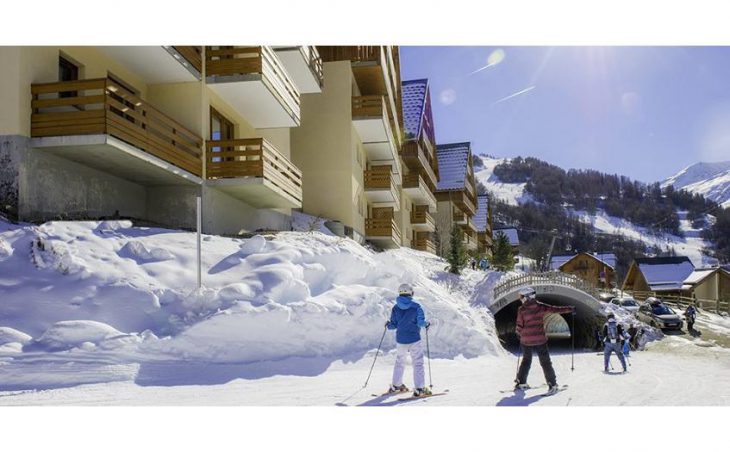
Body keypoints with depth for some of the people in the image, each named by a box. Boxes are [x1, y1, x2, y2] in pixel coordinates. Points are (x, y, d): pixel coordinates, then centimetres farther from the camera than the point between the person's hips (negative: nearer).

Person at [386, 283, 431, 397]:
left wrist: (388, 325, 22)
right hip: (414, 340, -4)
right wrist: (426, 324, 9)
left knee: (399, 362, 19)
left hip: (400, 340, 4)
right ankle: (419, 389, -4)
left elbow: (393, 325, 0)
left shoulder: (395, 308, -2)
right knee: (418, 364, 1)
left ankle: (396, 385, 27)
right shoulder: (416, 306, -11)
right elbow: (421, 322, -13)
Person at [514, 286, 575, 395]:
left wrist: (520, 333, 17)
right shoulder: (541, 307, -5)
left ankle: (521, 382, 20)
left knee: (526, 360, 19)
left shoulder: (522, 310, -8)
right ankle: (552, 384, 3)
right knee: (545, 362, 7)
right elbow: (556, 309, 1)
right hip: (540, 340, -1)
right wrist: (570, 309, 13)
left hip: (526, 341, 1)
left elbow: (519, 326, -5)